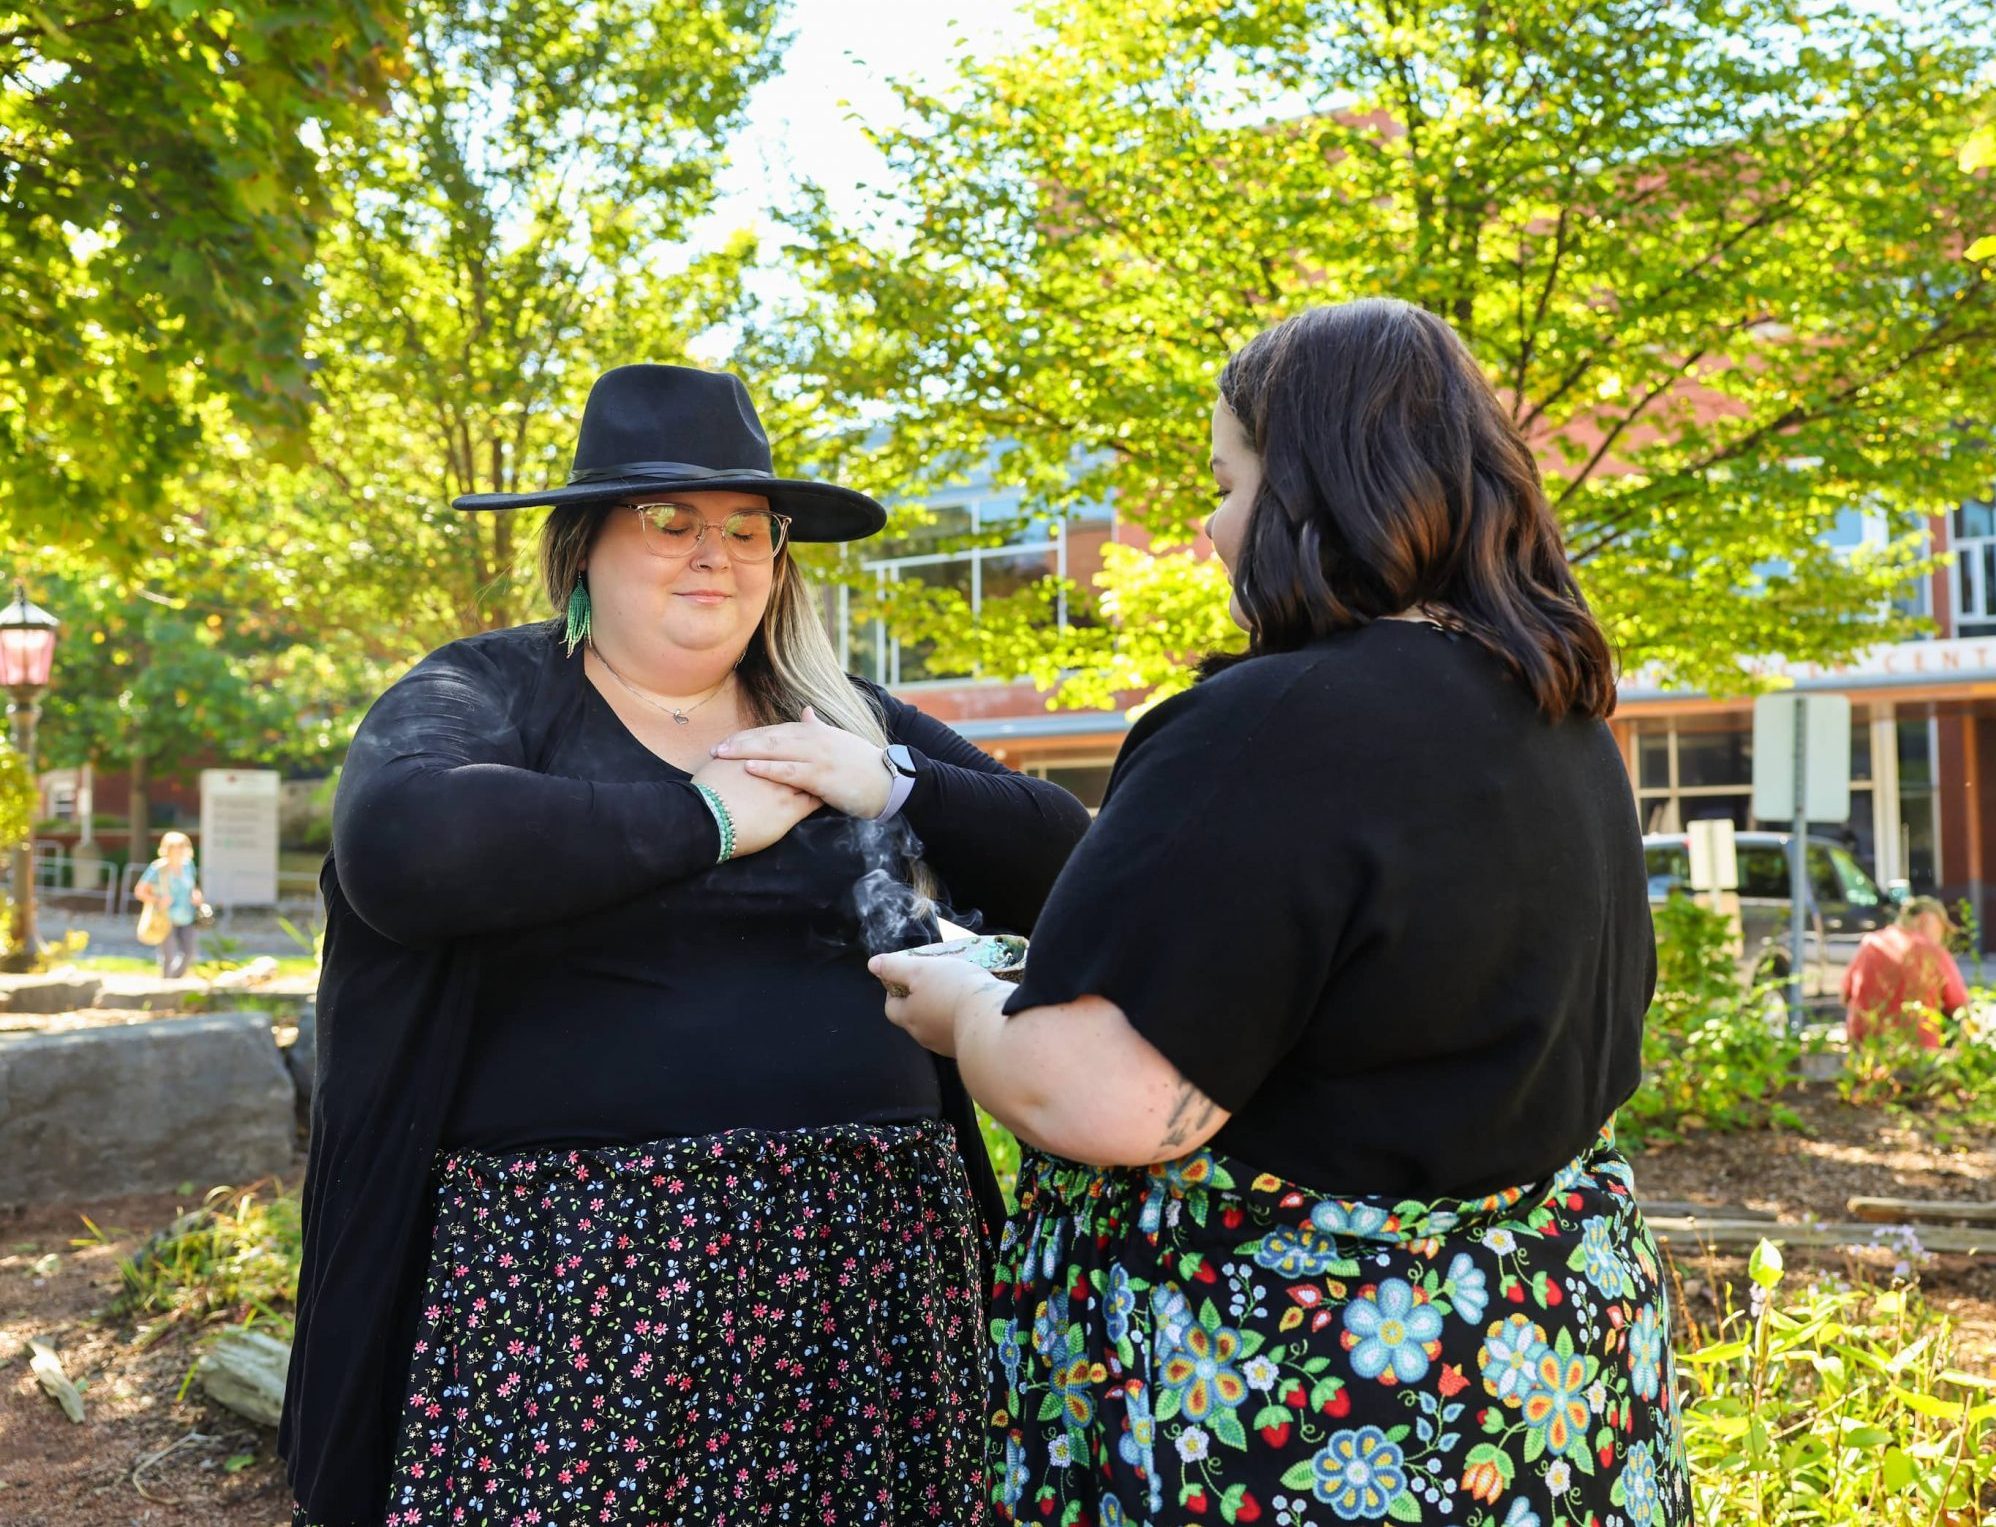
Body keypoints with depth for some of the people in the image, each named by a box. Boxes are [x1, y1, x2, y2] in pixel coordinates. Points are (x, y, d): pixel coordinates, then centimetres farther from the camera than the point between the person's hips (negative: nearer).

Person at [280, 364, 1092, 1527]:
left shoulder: (847, 720, 12)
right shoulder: (487, 692, 2)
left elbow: (1064, 859, 8)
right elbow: (402, 849, -21)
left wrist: (889, 782, -8)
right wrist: (706, 814, -13)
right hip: (577, 1280, -3)